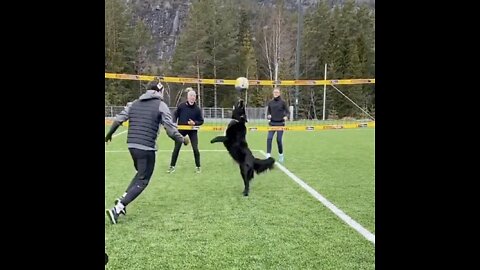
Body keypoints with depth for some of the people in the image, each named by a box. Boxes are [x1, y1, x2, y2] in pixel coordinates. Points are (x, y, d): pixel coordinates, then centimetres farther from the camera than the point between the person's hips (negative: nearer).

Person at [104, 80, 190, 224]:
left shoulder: (134, 103, 13)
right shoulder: (161, 105, -3)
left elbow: (118, 120, 9)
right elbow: (171, 130, -7)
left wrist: (109, 134, 26)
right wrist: (183, 140, 10)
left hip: (131, 145, 7)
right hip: (147, 148, -6)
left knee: (141, 174, 28)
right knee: (142, 181, 4)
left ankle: (123, 199, 15)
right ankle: (117, 208, -7)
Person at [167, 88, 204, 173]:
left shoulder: (197, 109, -10)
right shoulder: (181, 106, -10)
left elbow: (201, 121, -2)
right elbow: (175, 115, 4)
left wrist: (195, 123, -20)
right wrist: (174, 123, -11)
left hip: (192, 130, 0)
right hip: (181, 129, 0)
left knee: (195, 149, -2)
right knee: (176, 148, 6)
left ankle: (198, 167, 15)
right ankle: (172, 166, 19)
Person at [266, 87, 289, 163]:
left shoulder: (282, 102, -2)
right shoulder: (270, 102, 6)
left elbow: (287, 111, 1)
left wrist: (286, 116, -19)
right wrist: (268, 115, -7)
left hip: (280, 123, -2)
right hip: (272, 123, 2)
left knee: (279, 140, 1)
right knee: (269, 138, -11)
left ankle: (281, 155, 22)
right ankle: (268, 155, -6)